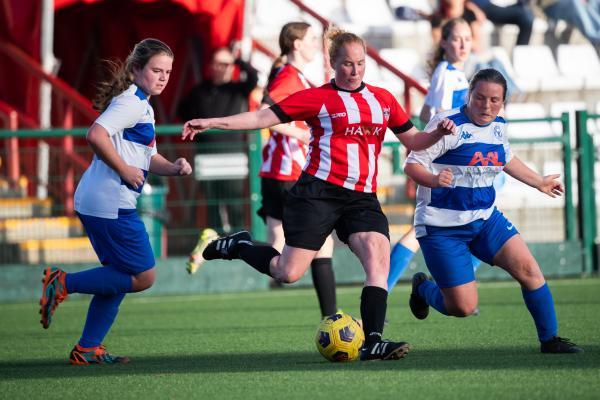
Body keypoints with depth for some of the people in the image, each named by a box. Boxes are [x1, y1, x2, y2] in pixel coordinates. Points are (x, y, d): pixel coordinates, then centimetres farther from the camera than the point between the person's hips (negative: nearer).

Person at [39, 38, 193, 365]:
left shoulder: (142, 106, 22)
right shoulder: (132, 102, -11)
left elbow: (147, 158, 27)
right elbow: (96, 134, -26)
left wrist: (173, 168, 7)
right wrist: (124, 170, -18)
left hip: (96, 203, 11)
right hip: (111, 203, -11)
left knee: (119, 277, 15)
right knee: (142, 277, -6)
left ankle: (88, 349, 15)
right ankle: (63, 283, -6)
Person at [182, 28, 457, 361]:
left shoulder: (383, 99, 15)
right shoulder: (318, 98, 0)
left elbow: (412, 140, 22)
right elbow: (263, 117, -1)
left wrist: (439, 132, 0)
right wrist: (210, 123, -7)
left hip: (362, 197, 4)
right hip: (319, 192, -4)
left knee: (379, 258, -19)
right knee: (289, 273, -7)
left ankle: (372, 342, -21)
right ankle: (239, 247, 23)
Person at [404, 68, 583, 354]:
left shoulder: (498, 127, 5)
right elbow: (412, 165, -17)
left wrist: (539, 182, 36)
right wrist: (434, 180, -37)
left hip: (485, 219, 6)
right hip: (442, 227, -6)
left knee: (528, 269, -9)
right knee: (463, 307, -7)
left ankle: (549, 339, 5)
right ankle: (423, 288, 25)